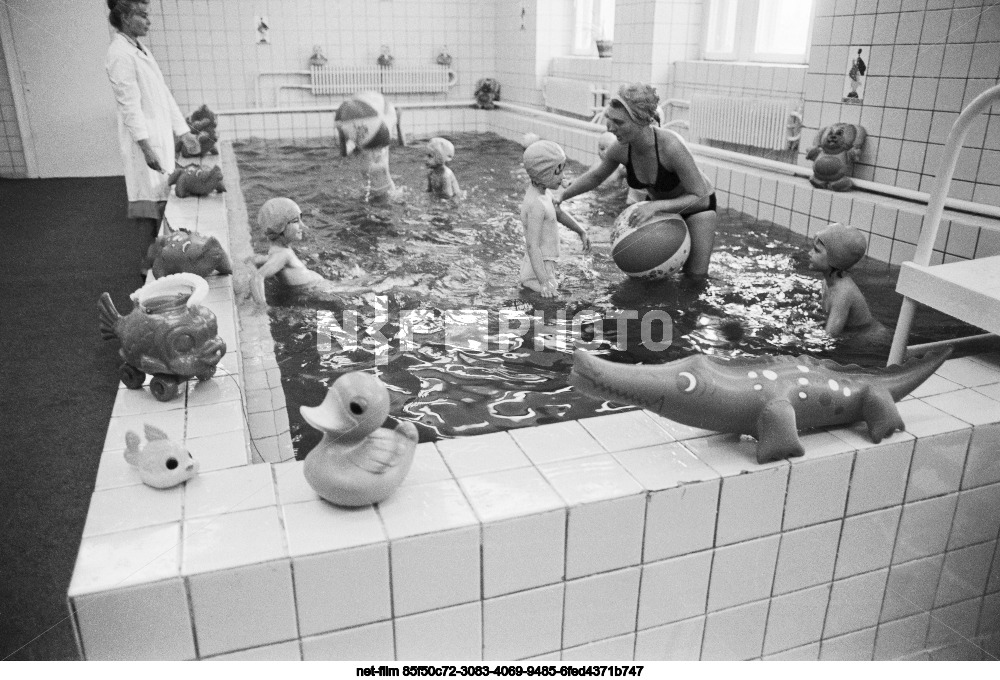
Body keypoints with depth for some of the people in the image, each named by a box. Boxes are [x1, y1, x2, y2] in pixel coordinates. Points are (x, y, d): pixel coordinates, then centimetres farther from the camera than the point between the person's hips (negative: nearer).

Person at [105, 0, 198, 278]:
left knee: (160, 200, 13)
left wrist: (183, 130, 17)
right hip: (144, 139, -9)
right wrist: (147, 148, -23)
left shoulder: (139, 48, 15)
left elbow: (163, 94, 17)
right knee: (151, 203, -4)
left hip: (161, 136, 9)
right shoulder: (120, 54, -14)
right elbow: (130, 105, -19)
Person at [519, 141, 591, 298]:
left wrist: (581, 231, 28)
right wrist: (544, 281, -34)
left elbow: (557, 213, 23)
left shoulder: (538, 192, 5)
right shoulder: (536, 204, -24)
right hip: (538, 271, -10)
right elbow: (532, 246, -29)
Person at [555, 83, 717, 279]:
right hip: (659, 205, 4)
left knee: (696, 276, -4)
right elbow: (595, 176, 0)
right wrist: (562, 195, -12)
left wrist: (657, 206, -41)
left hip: (696, 204, -4)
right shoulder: (620, 148, -24)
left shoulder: (671, 147, -39)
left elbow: (701, 199, -32)